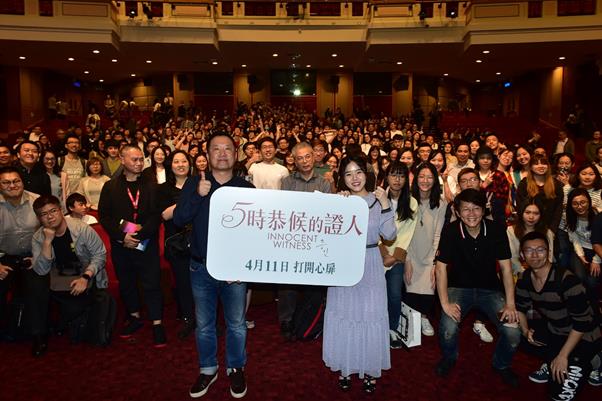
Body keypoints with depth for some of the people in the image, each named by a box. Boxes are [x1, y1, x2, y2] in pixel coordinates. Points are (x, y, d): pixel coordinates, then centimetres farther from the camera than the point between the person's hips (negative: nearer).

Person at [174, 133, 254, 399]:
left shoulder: (246, 188, -5)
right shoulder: (194, 183, -1)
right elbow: (178, 220, -10)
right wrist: (198, 195, -24)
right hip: (201, 267, 1)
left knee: (236, 324, 14)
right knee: (204, 324, 16)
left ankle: (236, 368, 37)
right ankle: (207, 369, 38)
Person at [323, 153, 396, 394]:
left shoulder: (378, 200, 0)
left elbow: (389, 235, -9)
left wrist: (385, 205, -17)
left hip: (370, 266, -1)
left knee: (371, 315, 3)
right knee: (343, 315, 8)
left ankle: (370, 369, 22)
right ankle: (345, 367, 26)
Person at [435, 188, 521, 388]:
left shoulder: (496, 230, -10)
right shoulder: (450, 231, -15)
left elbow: (506, 268, -6)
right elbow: (441, 268, -13)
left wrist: (510, 303, -13)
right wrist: (445, 303, -19)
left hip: (490, 289, 2)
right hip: (459, 287, -2)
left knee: (513, 333, -17)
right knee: (448, 329, -25)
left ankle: (501, 364, 19)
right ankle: (449, 358, 13)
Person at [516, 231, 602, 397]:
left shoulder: (566, 280, -28)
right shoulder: (525, 278, -7)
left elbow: (582, 323, -25)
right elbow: (520, 307, 8)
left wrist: (563, 356, -22)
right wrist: (525, 330, -11)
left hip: (583, 337, -7)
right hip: (554, 331, 7)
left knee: (560, 392, -13)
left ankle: (588, 363, 10)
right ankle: (551, 363, 6)